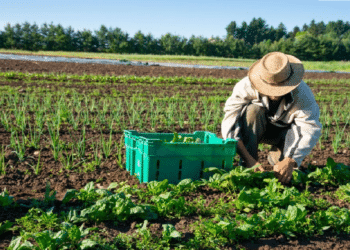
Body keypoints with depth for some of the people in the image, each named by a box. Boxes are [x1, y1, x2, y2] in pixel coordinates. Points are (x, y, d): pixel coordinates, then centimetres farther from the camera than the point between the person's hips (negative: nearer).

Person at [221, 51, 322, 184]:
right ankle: (247, 167, -27)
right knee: (253, 110, -34)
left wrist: (290, 162, -54)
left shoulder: (303, 94, -31)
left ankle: (276, 157, -4)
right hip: (255, 129, 0)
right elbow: (229, 123, -38)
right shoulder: (246, 86, -33)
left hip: (284, 131, 1)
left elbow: (311, 129, -38)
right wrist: (248, 159, -49)